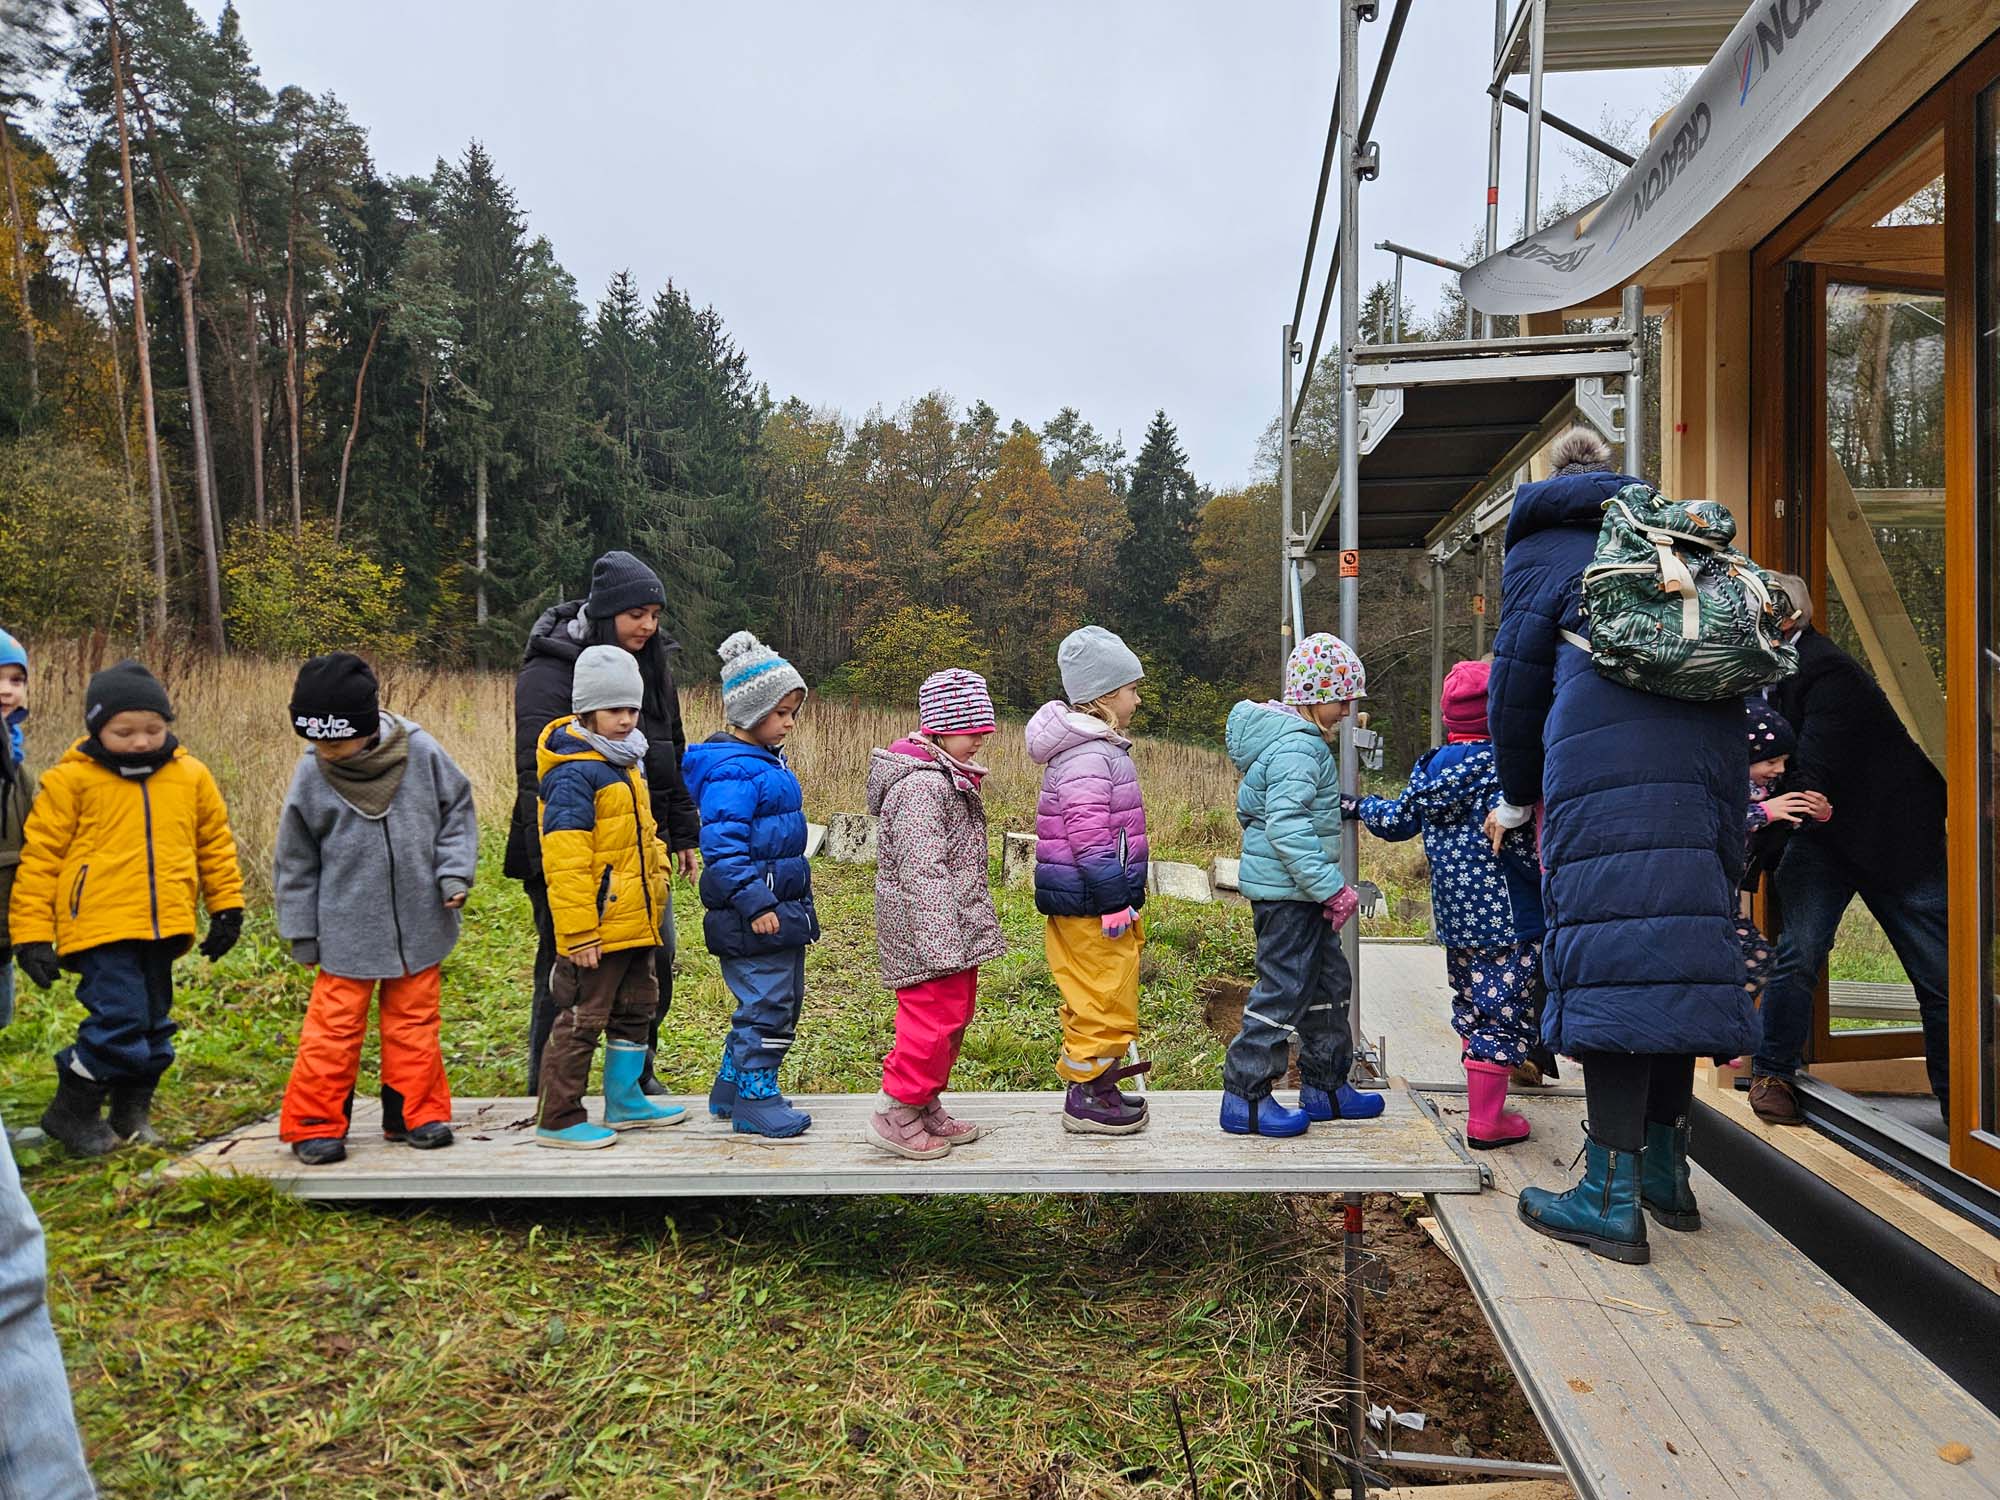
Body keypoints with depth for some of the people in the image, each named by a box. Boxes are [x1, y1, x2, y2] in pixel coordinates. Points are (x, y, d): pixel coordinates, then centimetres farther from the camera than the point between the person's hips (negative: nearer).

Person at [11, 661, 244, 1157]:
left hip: (162, 927, 5)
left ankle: (132, 1112, 31)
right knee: (118, 1018, -12)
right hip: (100, 927, -5)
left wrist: (227, 908, 15)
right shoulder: (70, 780, -4)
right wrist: (32, 934, -4)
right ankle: (72, 1113, 10)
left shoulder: (191, 776, 6)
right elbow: (40, 857, -2)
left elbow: (216, 844, 16)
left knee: (153, 1022, 13)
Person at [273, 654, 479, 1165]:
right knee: (334, 1028, 3)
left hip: (418, 925, 1)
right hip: (346, 931, -1)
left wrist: (454, 873, -8)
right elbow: (295, 860, 1)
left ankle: (415, 1113, 25)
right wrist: (302, 933, 4)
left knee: (414, 1021, 12)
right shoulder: (311, 776, -9)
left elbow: (456, 812, 4)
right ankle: (315, 1124, 18)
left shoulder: (421, 753, -10)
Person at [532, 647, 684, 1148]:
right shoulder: (574, 774, -19)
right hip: (596, 929, -10)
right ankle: (558, 1120, 12)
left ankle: (625, 1100, 34)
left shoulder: (627, 762, 12)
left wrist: (658, 875, 24)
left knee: (636, 1010, 20)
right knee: (580, 1021, 0)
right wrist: (578, 931, -24)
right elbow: (565, 861, -23)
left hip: (635, 921, 10)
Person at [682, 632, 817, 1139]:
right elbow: (722, 845, -24)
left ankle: (732, 1089, 30)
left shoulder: (767, 761, 14)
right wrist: (754, 903, -25)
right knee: (766, 1007, -4)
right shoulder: (732, 770, -18)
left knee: (783, 1003, 18)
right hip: (753, 912, -11)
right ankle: (755, 1102, 10)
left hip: (782, 904, 11)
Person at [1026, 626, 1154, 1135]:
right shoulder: (1089, 756, -20)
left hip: (1083, 900, 11)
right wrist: (1114, 902, -21)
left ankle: (1094, 1086, 30)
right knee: (1103, 997, -1)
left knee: (1100, 997, 18)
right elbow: (1090, 837, -24)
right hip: (1089, 902, -11)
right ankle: (1088, 1099, 11)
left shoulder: (1097, 747, 15)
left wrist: (1121, 898, 26)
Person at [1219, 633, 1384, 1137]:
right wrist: (1331, 887, -24)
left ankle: (1326, 1086, 31)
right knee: (1285, 988, -3)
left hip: (1298, 890, 11)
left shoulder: (1293, 736, 14)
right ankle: (1246, 1098, 6)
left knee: (1328, 981, 19)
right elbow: (1286, 826, -29)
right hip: (1288, 891, -11)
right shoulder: (1296, 746, -20)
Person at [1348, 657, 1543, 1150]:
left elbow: (1397, 819, 18)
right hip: (1505, 917, -8)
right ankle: (1486, 1121, 5)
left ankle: (1484, 1102, 31)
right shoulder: (1499, 766, -16)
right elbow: (1518, 841, -20)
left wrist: (1359, 807, 36)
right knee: (1505, 1012, 0)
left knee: (1473, 1008, 20)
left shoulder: (1433, 765, 7)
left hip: (1454, 916, 8)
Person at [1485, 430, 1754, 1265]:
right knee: (1680, 941, 11)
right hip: (1705, 747, 6)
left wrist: (1515, 798, 26)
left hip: (1608, 752, -6)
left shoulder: (1542, 546, 16)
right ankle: (1667, 1171, 19)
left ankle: (1612, 1199, -9)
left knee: (1609, 950, -9)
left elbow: (1516, 682, 15)